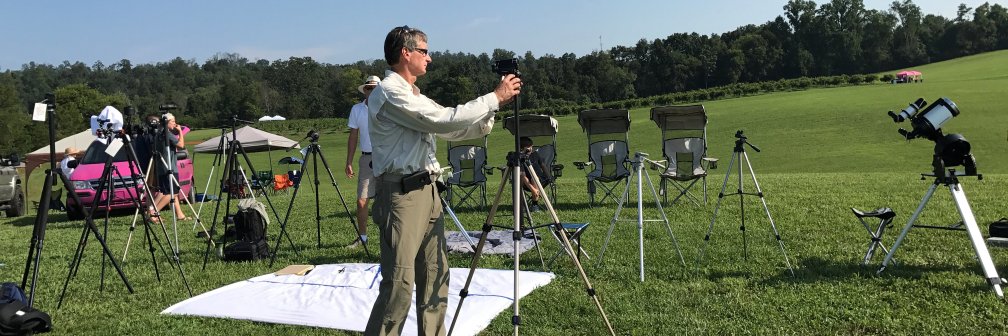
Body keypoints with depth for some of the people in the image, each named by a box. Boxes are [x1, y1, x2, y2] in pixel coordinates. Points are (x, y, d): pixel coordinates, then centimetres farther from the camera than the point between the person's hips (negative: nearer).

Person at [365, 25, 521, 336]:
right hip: (402, 195, -9)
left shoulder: (414, 96, 19)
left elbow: (452, 130, 20)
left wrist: (492, 110, 8)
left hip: (428, 192, 9)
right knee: (399, 283, -10)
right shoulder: (389, 92, -11)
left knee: (436, 275, 11)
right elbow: (445, 120, -18)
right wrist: (494, 98, -11)